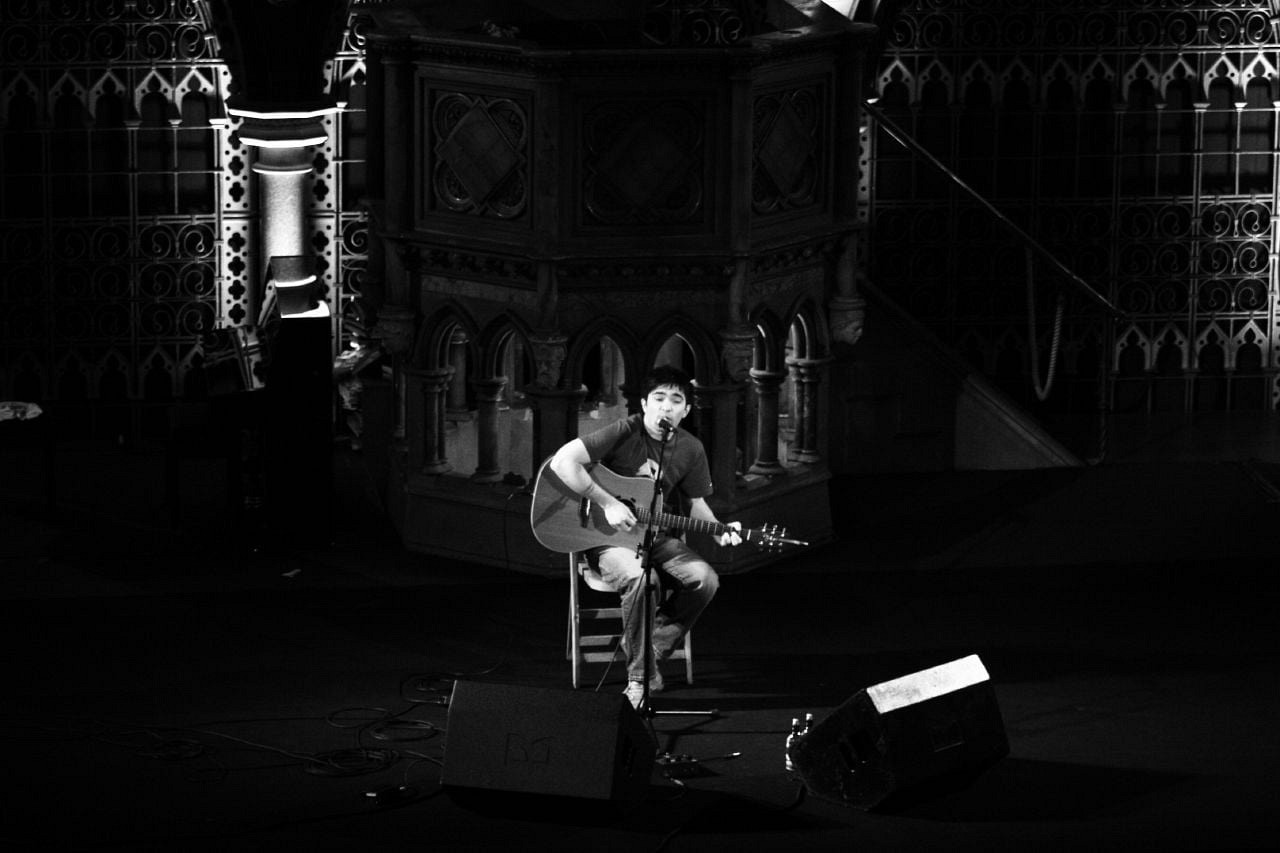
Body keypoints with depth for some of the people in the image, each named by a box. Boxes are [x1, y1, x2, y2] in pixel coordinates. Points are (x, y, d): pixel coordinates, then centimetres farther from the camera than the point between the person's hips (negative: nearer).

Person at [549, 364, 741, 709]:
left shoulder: (691, 450, 4)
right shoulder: (624, 433, -15)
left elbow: (695, 503, 14)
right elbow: (562, 462, -23)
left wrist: (719, 531, -7)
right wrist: (608, 504, -24)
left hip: (657, 537, 6)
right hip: (610, 538, -6)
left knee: (705, 579, -19)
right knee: (640, 577, -36)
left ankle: (652, 647, -2)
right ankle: (640, 675, -20)